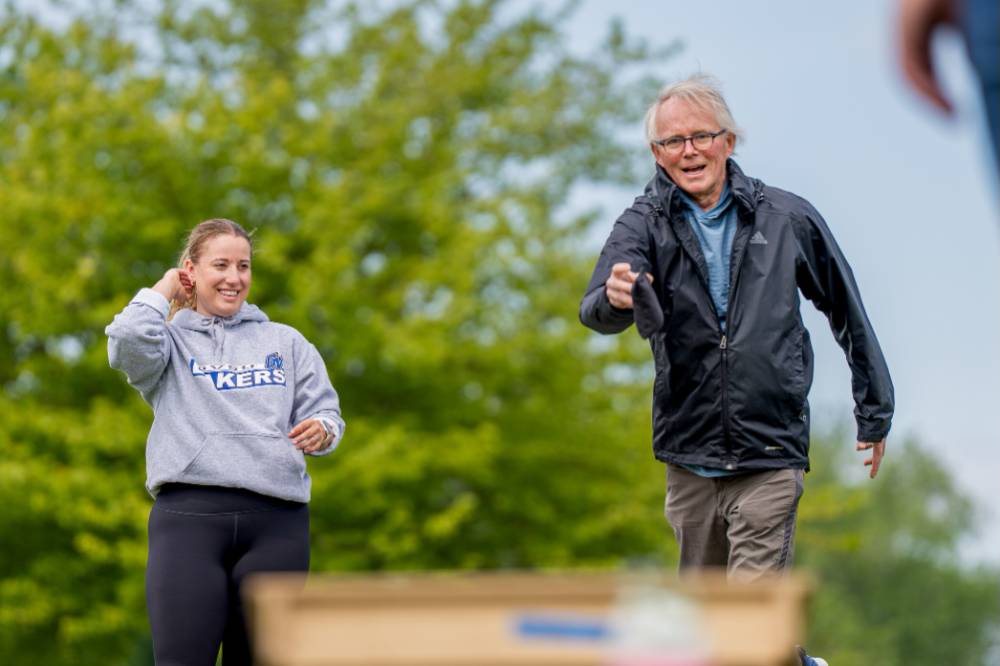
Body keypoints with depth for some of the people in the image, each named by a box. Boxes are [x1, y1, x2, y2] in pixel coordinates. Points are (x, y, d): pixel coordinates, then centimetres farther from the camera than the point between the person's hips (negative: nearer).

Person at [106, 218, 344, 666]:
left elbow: (326, 411, 15)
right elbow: (127, 342, -8)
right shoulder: (172, 342, 14)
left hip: (277, 519, 3)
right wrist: (163, 291, 9)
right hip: (190, 513, -3)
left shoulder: (285, 342, 22)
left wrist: (321, 430, -9)